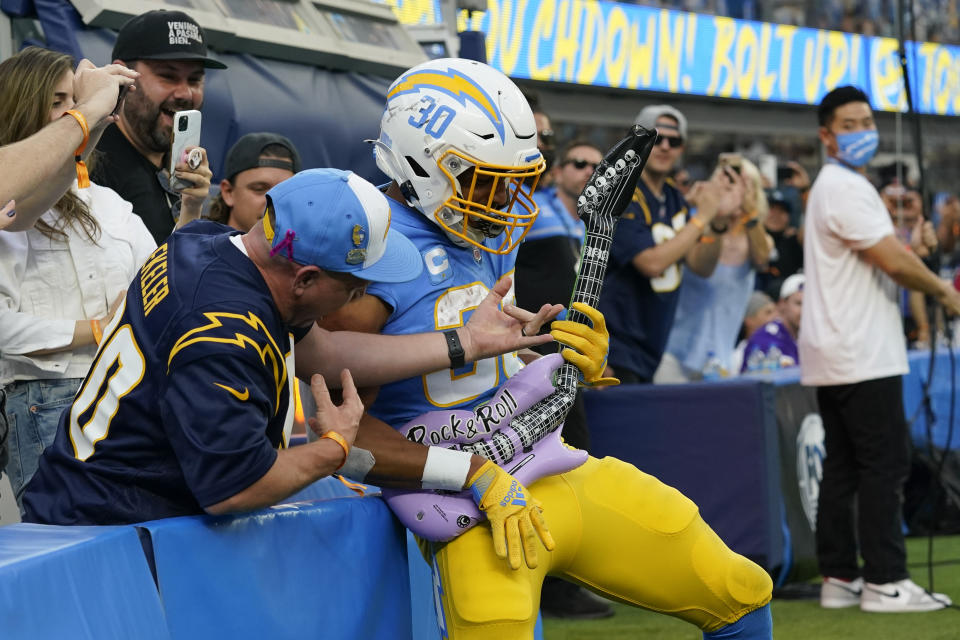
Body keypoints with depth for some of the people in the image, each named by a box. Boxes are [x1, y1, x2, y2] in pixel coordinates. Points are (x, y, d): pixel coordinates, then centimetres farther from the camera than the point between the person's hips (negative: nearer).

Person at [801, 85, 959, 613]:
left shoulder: (833, 186, 20)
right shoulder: (846, 188, -13)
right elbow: (894, 261, -18)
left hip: (833, 356, 10)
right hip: (861, 356, -10)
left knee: (842, 466, 9)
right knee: (884, 465, -8)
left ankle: (839, 578, 11)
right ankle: (885, 582, -8)